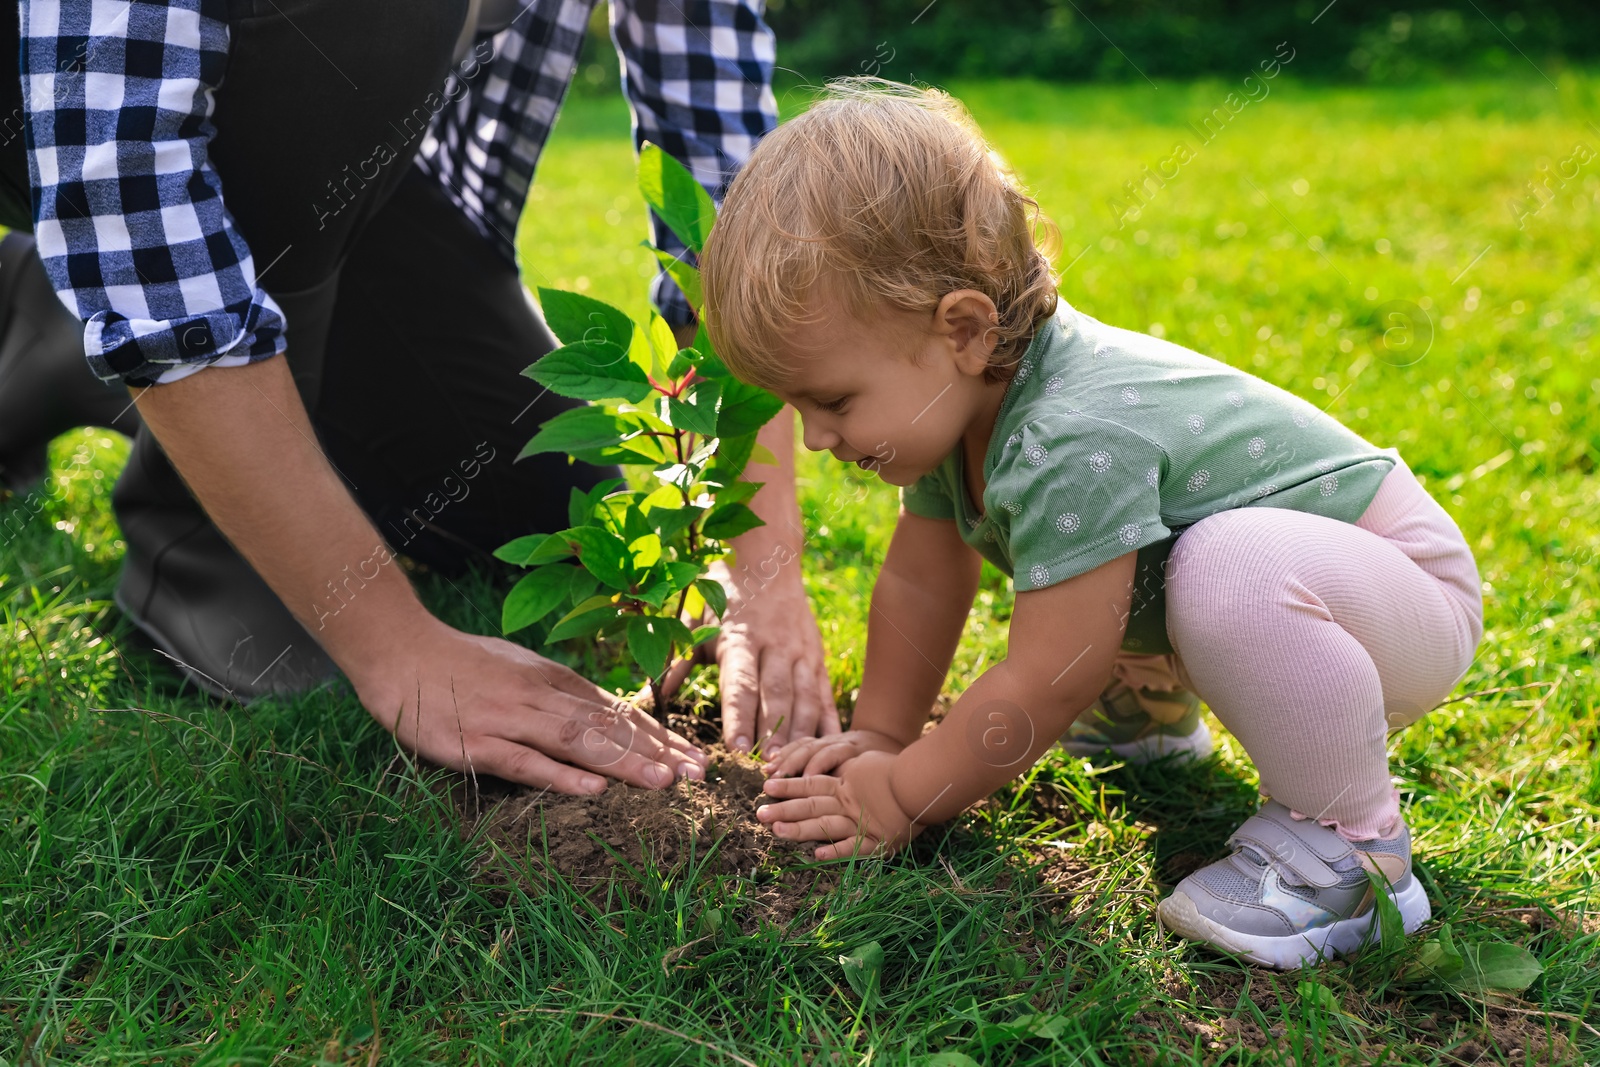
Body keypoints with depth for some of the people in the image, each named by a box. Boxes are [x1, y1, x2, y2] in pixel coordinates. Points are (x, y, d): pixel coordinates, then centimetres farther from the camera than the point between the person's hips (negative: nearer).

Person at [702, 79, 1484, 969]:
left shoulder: (1070, 445, -36)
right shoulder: (958, 394, -7)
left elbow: (1048, 686, -28)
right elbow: (920, 581, 6)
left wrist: (902, 796, -16)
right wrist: (879, 736, 7)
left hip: (1412, 598, -9)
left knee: (1235, 572, -39)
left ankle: (1347, 843, -19)